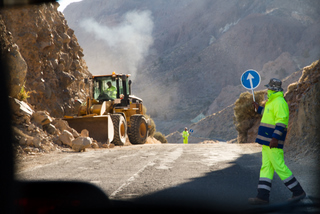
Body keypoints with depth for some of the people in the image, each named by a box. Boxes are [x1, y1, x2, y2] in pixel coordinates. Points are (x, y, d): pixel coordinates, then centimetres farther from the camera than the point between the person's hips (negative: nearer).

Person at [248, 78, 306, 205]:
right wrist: (259, 109, 38)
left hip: (273, 142, -11)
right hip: (267, 141, 11)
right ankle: (263, 196, 2)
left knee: (279, 167, -8)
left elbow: (281, 120, -23)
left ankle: (298, 191, 1)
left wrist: (275, 138, -28)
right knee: (266, 167, 5)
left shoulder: (279, 102, -14)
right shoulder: (273, 102, 18)